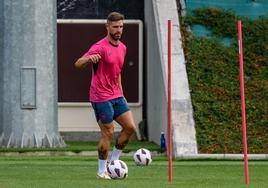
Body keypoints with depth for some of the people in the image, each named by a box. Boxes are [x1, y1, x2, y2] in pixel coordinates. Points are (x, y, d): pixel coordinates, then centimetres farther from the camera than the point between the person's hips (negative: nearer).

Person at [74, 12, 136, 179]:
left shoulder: (122, 48, 12)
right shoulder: (100, 47, -14)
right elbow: (78, 64, -23)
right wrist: (89, 58, -44)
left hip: (116, 96, 8)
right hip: (101, 97, -8)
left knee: (130, 127, 2)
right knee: (108, 133, -6)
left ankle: (113, 160, 16)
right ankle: (102, 171, 6)